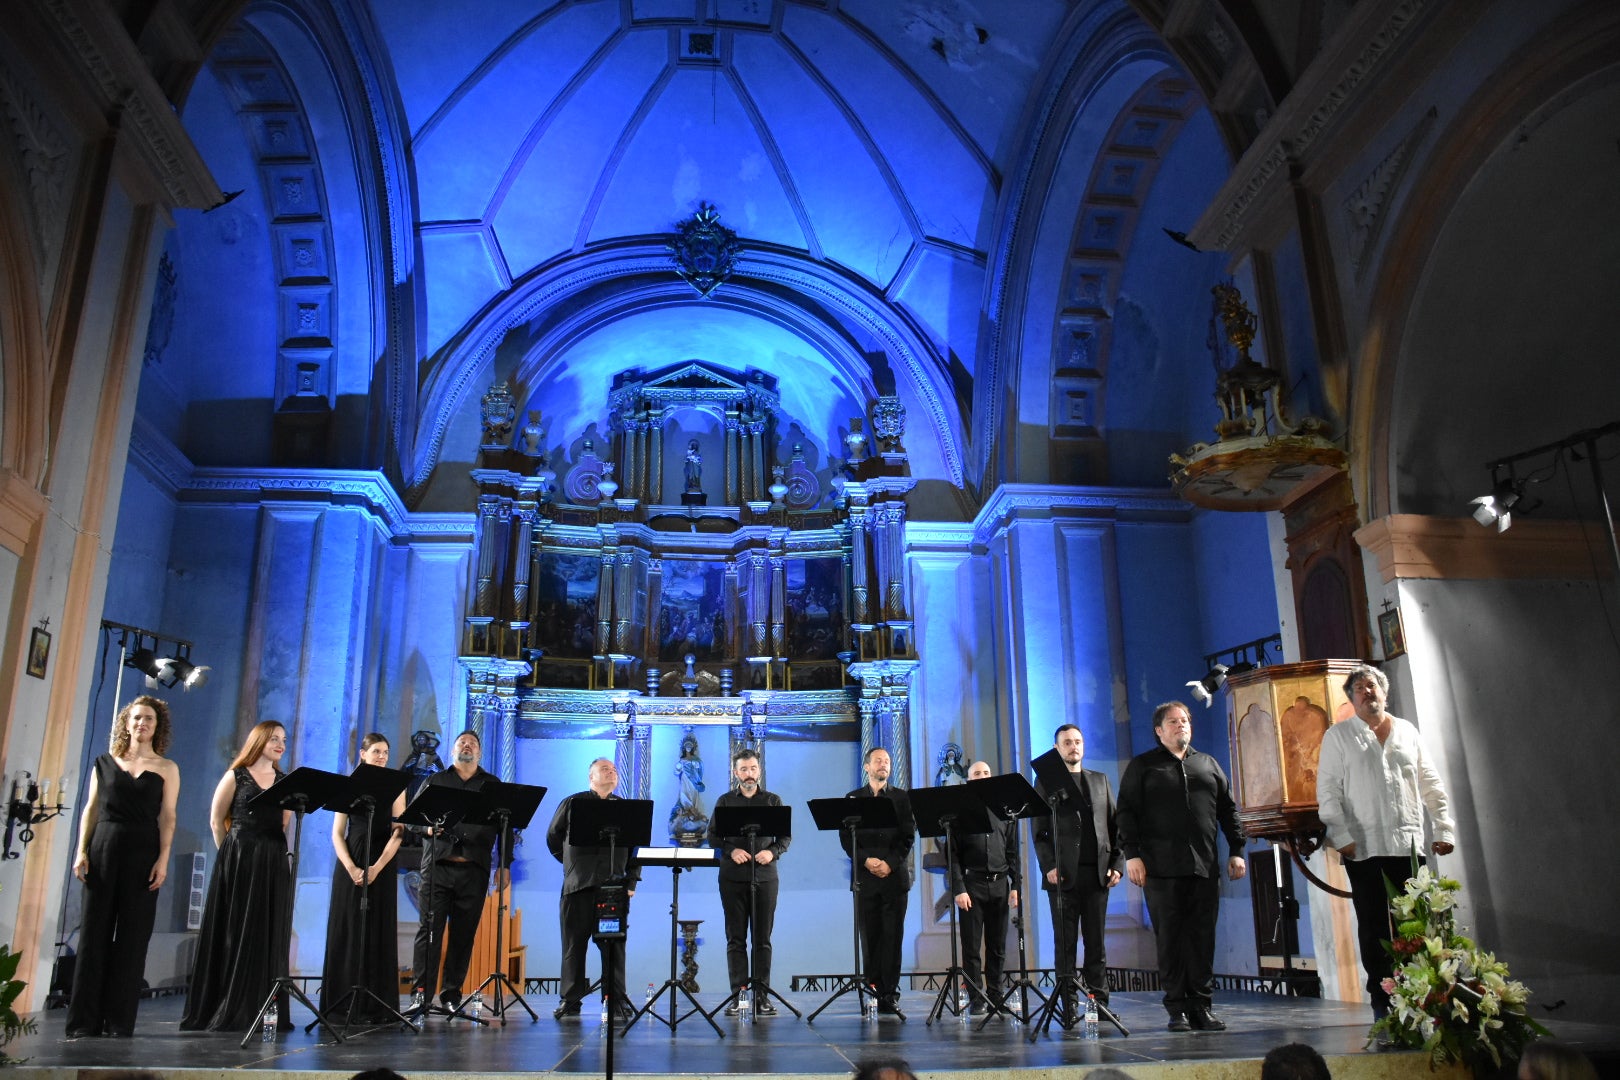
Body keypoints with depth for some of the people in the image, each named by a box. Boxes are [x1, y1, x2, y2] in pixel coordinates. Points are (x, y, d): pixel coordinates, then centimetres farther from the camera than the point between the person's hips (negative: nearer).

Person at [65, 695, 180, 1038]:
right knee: (95, 931, 1)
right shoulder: (105, 762, 11)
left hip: (143, 852, -1)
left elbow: (167, 817, 0)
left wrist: (163, 859, -9)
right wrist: (82, 851, -2)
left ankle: (119, 1020, 5)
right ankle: (85, 1020, 7)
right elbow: (91, 809, 9)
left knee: (132, 935, 0)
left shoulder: (166, 768, 6)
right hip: (103, 848, 2)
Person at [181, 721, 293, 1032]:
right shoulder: (236, 776, 1)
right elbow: (216, 820, 4)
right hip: (239, 861, -4)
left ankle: (259, 1009, 9)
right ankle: (224, 1010, 7)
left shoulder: (285, 782, 12)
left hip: (273, 863, 4)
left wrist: (263, 853, 6)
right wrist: (232, 852, 4)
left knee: (268, 935, 3)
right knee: (234, 933, 0)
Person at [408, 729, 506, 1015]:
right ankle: (421, 993, -3)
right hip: (437, 865, 0)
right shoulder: (435, 781, 16)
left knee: (464, 933, 2)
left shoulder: (493, 785, 15)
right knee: (429, 928, -6)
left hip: (474, 868, 1)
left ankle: (452, 994, 10)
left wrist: (504, 865, 4)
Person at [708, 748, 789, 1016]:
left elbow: (785, 836, 8)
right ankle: (737, 995, 6)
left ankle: (761, 995, 6)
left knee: (762, 938, 1)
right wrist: (731, 851, -12)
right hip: (732, 877, 0)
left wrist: (772, 852, -11)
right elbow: (713, 837, 6)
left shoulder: (773, 800, 9)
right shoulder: (725, 801, 9)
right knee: (735, 938, 2)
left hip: (765, 876, 0)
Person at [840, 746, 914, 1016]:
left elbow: (909, 836, 2)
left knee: (892, 937, -1)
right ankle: (873, 991, 7)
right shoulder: (853, 798, 10)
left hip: (895, 876, 0)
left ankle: (890, 995, 2)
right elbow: (845, 837, 4)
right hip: (865, 877, 0)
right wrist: (866, 860, -11)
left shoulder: (902, 798, 10)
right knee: (870, 937, 1)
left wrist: (890, 862, -11)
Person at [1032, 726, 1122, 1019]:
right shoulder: (1046, 783, 7)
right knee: (1065, 941, 0)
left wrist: (1117, 864, 3)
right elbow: (1039, 832, 1)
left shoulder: (1100, 781, 16)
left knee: (1096, 940, 5)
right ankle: (1069, 1003, 4)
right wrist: (1048, 866, -10)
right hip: (1063, 873, -3)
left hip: (1097, 872, 3)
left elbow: (1115, 826, 13)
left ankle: (1099, 1000, 10)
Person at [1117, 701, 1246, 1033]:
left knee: (1202, 937, 2)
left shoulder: (1209, 765, 18)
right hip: (1162, 869, -3)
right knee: (1169, 938, -1)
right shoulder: (1141, 766, 7)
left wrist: (1236, 850, 10)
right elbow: (1127, 812, 1)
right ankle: (1177, 1008, 5)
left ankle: (1201, 1005, 10)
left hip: (1204, 868, 3)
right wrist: (1132, 854, -8)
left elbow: (1228, 810, 18)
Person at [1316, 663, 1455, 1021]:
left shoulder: (1408, 733, 13)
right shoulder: (1338, 736, 5)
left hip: (1408, 844, 2)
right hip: (1364, 847, -2)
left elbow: (1432, 786, 14)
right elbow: (1328, 791, 0)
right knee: (1374, 927, 1)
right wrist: (1341, 836, -9)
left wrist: (1444, 828, 5)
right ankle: (1382, 1002, 7)